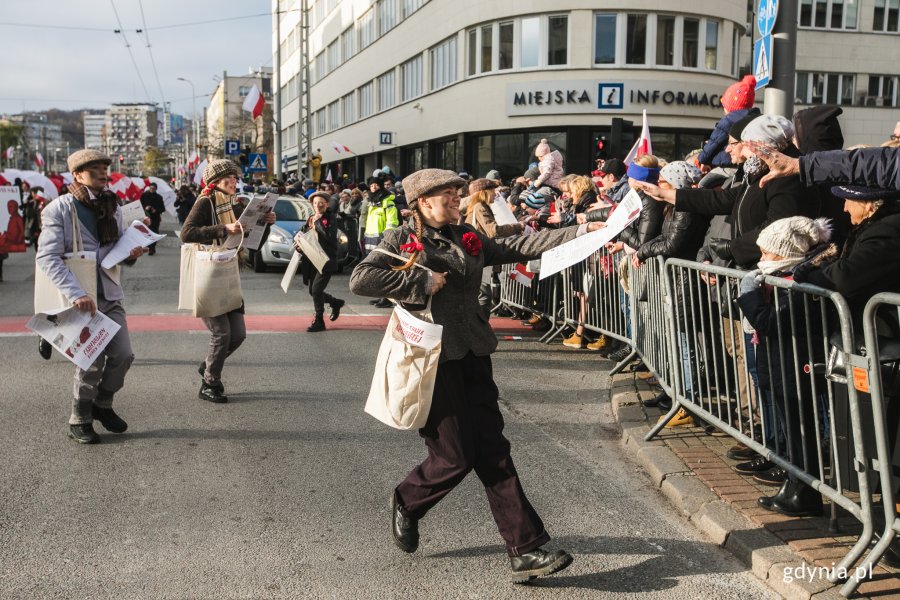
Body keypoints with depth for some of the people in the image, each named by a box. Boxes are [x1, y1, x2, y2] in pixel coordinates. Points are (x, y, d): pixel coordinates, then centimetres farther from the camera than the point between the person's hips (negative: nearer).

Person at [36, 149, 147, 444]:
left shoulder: (111, 207, 10)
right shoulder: (59, 209, -10)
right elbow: (47, 257, -18)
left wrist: (131, 253, -5)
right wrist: (76, 294, -28)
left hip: (110, 295, 5)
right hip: (80, 298, -5)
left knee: (123, 355, 1)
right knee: (92, 361, -3)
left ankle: (102, 405, 26)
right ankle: (79, 421, 17)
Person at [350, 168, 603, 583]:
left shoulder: (468, 239, 14)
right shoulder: (402, 240, -3)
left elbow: (519, 248, 10)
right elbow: (360, 280, -16)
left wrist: (581, 231, 4)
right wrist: (423, 282, -16)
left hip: (471, 355, 6)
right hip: (432, 357, -5)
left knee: (493, 451, 3)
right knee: (455, 456, -1)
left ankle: (525, 550, 5)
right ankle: (407, 504, 30)